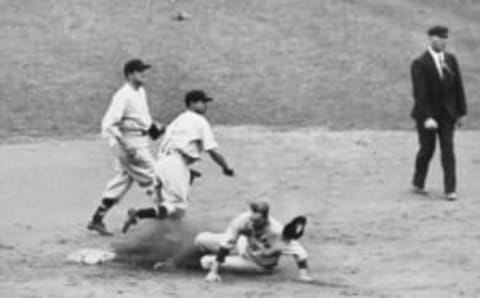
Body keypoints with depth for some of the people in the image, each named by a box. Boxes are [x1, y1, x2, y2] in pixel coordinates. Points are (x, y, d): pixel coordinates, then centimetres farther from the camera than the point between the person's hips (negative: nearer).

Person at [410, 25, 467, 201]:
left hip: (446, 113, 3)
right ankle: (418, 183, 28)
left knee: (448, 149, -6)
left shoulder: (451, 60, 2)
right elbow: (420, 93, -20)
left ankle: (450, 190, -7)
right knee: (427, 150, 5)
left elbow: (458, 87, 6)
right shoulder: (420, 64, -14)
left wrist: (461, 112, 6)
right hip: (426, 114, -3)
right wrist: (427, 118, -27)